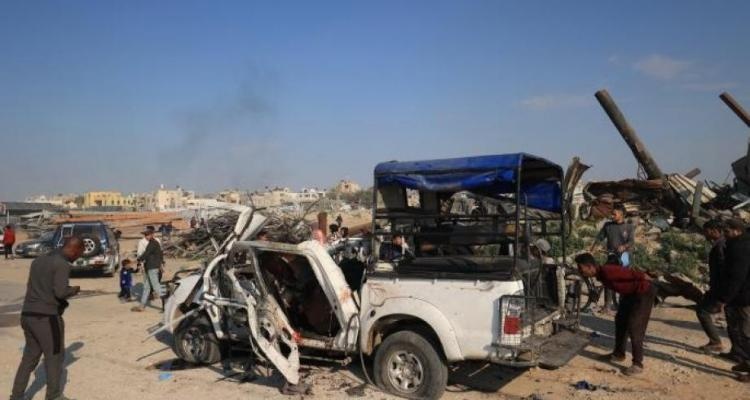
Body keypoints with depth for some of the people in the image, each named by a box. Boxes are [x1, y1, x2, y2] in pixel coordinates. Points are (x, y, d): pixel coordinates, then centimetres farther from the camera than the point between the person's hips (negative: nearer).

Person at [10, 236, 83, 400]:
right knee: (55, 356, 8)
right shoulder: (62, 264, -14)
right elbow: (60, 292, -23)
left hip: (28, 315, 8)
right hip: (47, 317, -8)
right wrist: (74, 290, -3)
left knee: (30, 357, 16)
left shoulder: (39, 260, 15)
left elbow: (33, 287, 19)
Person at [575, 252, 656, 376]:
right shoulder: (600, 274, -2)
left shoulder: (607, 272, -31)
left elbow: (629, 273, -34)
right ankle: (619, 353, 29)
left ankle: (638, 364, -4)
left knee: (634, 326, -11)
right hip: (631, 293, 10)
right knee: (620, 320, 15)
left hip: (644, 292, -10)